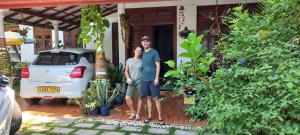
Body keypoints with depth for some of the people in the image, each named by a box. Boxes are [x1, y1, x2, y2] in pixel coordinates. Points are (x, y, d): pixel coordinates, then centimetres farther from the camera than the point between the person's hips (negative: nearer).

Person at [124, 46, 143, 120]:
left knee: (139, 98, 4)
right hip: (131, 81, 1)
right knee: (127, 98, -10)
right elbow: (126, 71, 9)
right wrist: (128, 78, -6)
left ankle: (137, 114, 19)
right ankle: (133, 112, 12)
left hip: (140, 81, -1)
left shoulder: (142, 61, 3)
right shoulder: (129, 60, 7)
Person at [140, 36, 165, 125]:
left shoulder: (154, 52, -5)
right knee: (148, 97, 11)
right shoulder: (143, 53, 12)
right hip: (145, 79, 5)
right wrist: (142, 76, 12)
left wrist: (157, 78, -16)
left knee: (156, 98, -2)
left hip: (153, 79, -5)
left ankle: (160, 117, 6)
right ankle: (149, 116, 21)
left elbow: (158, 66, -9)